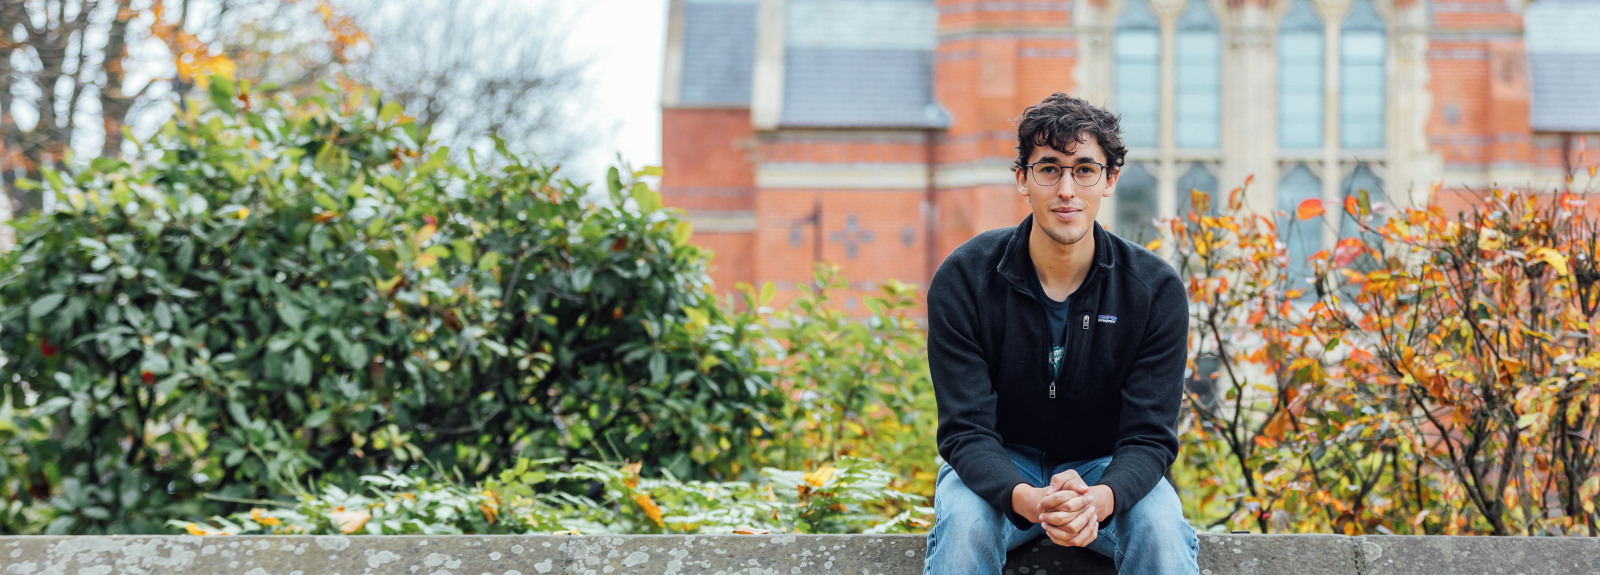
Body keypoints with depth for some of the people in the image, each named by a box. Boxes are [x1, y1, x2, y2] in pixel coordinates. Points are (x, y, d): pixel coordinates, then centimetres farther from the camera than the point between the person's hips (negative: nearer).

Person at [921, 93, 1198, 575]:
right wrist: (1026, 499, -41)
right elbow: (967, 429, -19)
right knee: (964, 523, -33)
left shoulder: (1156, 289, -13)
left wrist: (1099, 498, -39)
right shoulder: (964, 280, -15)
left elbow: (1149, 436, -15)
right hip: (999, 470, 0)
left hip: (1106, 469, 1)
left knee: (1162, 528, -30)